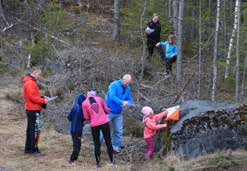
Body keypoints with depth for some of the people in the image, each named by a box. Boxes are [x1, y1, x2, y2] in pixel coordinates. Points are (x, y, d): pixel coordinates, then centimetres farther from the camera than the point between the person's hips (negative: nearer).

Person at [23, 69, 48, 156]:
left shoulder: (31, 82, 17)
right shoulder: (30, 83, -16)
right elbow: (33, 97, -21)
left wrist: (42, 97, 9)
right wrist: (43, 101, -12)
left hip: (30, 109, 11)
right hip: (33, 110, -11)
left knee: (30, 129, 15)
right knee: (36, 130, -10)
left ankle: (28, 149, 21)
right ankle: (34, 150, -10)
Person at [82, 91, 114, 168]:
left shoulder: (84, 103, 1)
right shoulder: (99, 99, 6)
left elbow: (86, 117, 2)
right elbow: (107, 110, 10)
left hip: (94, 125, -1)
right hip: (104, 122, 1)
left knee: (97, 144, 10)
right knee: (108, 141, 13)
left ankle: (98, 163, 14)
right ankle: (112, 160, 21)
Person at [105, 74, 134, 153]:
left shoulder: (127, 89, 4)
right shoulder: (114, 85, -16)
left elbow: (129, 99, 8)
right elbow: (112, 97, -28)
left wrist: (131, 104, -16)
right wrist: (122, 102, -38)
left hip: (118, 113, 6)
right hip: (109, 111, -6)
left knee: (118, 131, 8)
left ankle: (116, 147, 20)